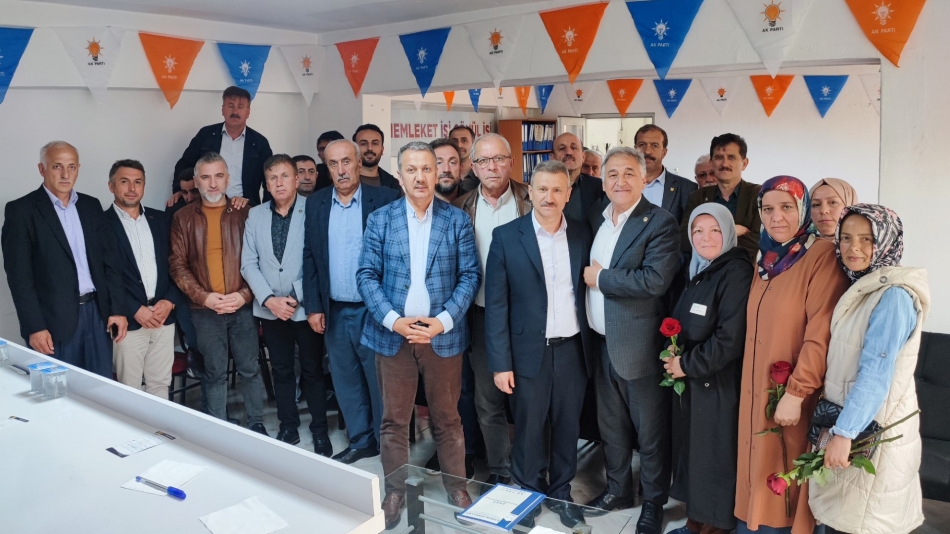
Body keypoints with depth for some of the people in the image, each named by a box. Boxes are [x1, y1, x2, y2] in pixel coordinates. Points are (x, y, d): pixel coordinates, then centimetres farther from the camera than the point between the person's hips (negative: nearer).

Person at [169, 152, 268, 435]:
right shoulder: (183, 218, 4)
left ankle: (256, 425, 20)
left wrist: (244, 295, -12)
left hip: (243, 306, 0)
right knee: (215, 372, 8)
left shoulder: (244, 214, 3)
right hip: (205, 309, 0)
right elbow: (177, 263, 0)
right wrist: (203, 296, -11)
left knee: (249, 368, 7)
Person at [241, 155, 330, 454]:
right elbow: (248, 263, 3)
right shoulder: (255, 215, 6)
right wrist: (269, 300, -8)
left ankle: (320, 431, 20)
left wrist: (297, 298, -13)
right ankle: (288, 428, 27)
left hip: (305, 308, -3)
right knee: (281, 371, 13)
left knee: (313, 371, 7)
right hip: (270, 310, 4)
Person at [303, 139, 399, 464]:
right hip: (335, 312, 4)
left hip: (374, 310, -4)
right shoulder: (315, 203, 5)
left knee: (380, 381, 6)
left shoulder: (384, 199, -7)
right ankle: (360, 441, 30)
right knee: (346, 382, 14)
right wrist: (313, 306, 3)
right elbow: (309, 257, 7)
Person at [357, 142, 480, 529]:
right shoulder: (379, 219, 2)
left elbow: (470, 275, -3)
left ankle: (456, 486, 29)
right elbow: (367, 276, -2)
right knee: (394, 420, 10)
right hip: (393, 335, 1)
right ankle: (395, 491, 26)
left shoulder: (457, 220, 1)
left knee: (447, 418, 12)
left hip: (444, 335, 0)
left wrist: (442, 321, -14)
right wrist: (394, 320, -13)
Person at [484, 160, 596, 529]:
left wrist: (593, 347, 2)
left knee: (567, 428, 15)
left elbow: (587, 292, 6)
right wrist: (500, 362, -10)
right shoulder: (506, 236, -7)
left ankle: (561, 493, 34)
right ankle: (528, 496, 30)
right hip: (529, 352, -2)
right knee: (529, 431, 10)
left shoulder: (582, 235, 3)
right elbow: (496, 304, -7)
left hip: (573, 350, 3)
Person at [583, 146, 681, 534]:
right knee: (611, 426, 20)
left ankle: (653, 502, 28)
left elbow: (655, 280, -27)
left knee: (651, 433, 10)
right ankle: (618, 489, 39)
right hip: (601, 344, 7)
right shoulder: (597, 220, 9)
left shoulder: (660, 224, -13)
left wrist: (600, 277, -17)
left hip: (639, 346, -6)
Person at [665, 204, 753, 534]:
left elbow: (730, 339, -22)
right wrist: (673, 359, 3)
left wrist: (687, 365, -14)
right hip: (688, 381, 8)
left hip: (718, 385, -8)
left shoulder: (736, 273, -16)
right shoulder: (697, 270, 10)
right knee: (691, 451, 15)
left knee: (713, 457, 5)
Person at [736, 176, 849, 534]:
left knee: (787, 481, 6)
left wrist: (796, 393, -21)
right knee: (759, 476, 15)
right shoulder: (765, 259, 10)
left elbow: (821, 334, -20)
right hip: (758, 391, 7)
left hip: (794, 397, -7)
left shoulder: (823, 256, -14)